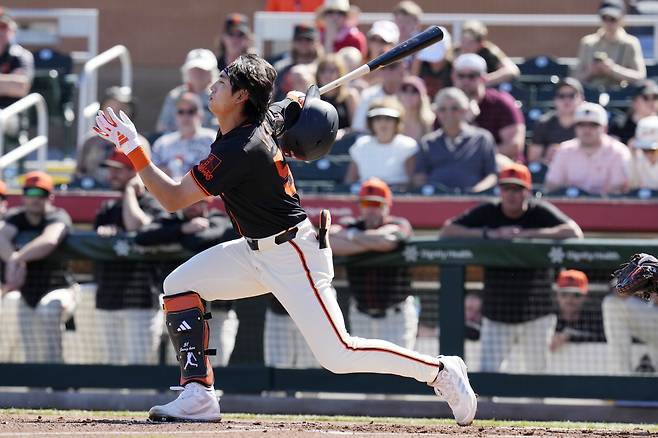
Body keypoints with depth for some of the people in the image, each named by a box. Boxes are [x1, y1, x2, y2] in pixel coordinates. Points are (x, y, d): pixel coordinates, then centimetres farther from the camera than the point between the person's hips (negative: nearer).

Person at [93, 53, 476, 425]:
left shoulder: (238, 149, -27)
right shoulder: (267, 118, 0)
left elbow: (173, 199, -24)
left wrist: (132, 147, -22)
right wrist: (299, 99, -3)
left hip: (293, 258, -10)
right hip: (257, 252, 10)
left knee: (338, 354, -11)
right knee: (179, 285, 1)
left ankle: (441, 371, 2)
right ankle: (198, 396, -3)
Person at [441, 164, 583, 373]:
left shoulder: (541, 212, -6)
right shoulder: (487, 212, 0)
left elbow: (574, 232, -22)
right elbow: (446, 231, -7)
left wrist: (525, 234, -24)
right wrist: (489, 234, -19)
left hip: (536, 315, -1)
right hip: (496, 315, 1)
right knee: (488, 373, -6)